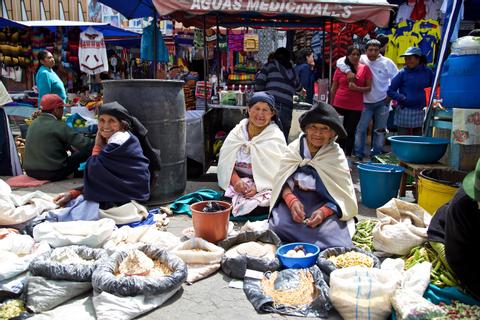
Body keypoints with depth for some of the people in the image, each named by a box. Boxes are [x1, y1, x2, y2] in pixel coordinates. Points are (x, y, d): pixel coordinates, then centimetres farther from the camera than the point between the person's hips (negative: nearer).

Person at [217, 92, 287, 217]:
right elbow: (225, 161, 3)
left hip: (264, 187, -2)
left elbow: (277, 171, -8)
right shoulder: (237, 132, 7)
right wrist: (236, 180, -15)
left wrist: (257, 186, -22)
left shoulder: (276, 137, -2)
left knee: (256, 207, -28)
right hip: (237, 185, 2)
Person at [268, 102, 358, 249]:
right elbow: (282, 181, 1)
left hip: (326, 206, -1)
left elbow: (343, 195, -5)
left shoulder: (336, 156, 0)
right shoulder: (294, 148, 4)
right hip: (294, 200, 1)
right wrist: (292, 201, -20)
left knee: (334, 241, -27)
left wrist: (324, 211, -23)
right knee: (278, 227, -27)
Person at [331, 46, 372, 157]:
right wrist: (331, 105, 10)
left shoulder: (365, 68, 2)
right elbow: (333, 89, 9)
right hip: (339, 105, 1)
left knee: (350, 132, 3)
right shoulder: (340, 69, 4)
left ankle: (348, 156, 10)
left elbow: (369, 87, 1)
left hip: (356, 106, -1)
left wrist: (356, 88, -16)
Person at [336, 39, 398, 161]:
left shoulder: (387, 62, -2)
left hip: (382, 102, 1)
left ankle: (376, 155, 20)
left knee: (380, 130, 7)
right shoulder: (361, 59, -3)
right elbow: (340, 61, -7)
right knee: (361, 128, -3)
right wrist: (348, 71, -23)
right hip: (366, 102, 0)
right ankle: (358, 154, 8)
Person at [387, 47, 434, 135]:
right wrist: (402, 98, -10)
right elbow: (390, 91, 0)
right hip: (405, 113, -2)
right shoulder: (403, 73, 1)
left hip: (421, 112, 2)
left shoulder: (428, 72, 5)